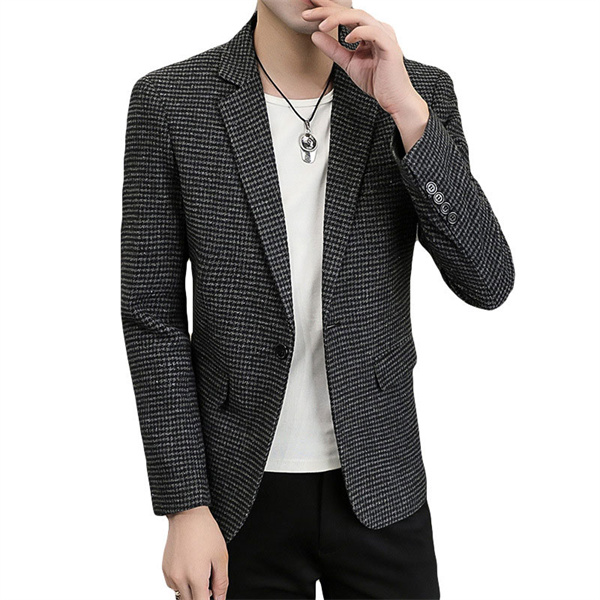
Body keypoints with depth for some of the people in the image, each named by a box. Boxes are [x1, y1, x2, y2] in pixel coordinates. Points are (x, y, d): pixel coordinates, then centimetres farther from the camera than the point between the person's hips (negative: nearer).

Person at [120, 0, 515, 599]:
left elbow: (487, 283, -13)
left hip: (378, 483, 1)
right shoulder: (167, 101, -8)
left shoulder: (421, 94, -4)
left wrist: (408, 112, -23)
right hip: (243, 490, -1)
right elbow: (152, 314, -7)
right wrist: (186, 508, -8)